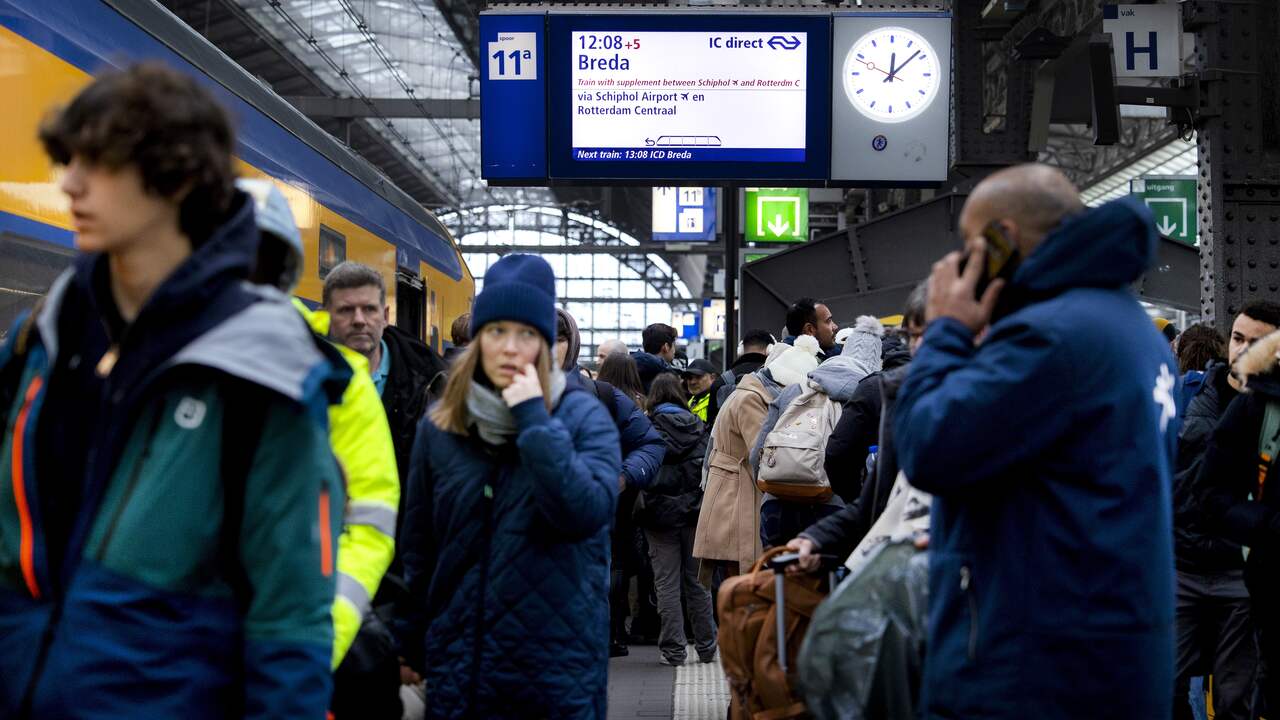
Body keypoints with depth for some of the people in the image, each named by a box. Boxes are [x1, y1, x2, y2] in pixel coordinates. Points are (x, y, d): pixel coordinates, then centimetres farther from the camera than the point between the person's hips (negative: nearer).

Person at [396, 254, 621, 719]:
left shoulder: (584, 415, -4)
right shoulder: (440, 424, 4)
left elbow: (585, 513, -21)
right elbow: (418, 545, 11)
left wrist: (534, 418, -19)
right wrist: (410, 644, 12)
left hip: (556, 666, -3)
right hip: (458, 663, 3)